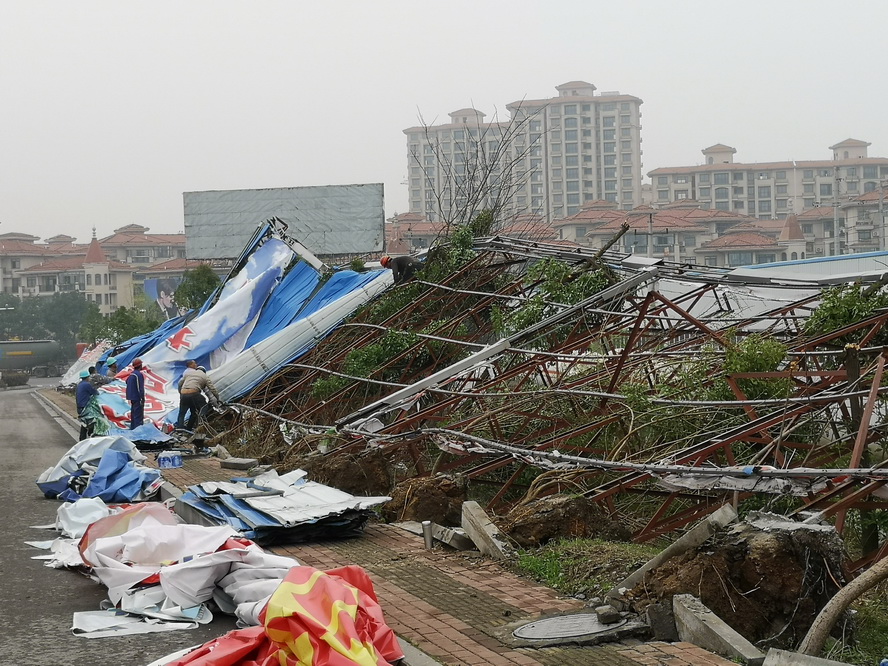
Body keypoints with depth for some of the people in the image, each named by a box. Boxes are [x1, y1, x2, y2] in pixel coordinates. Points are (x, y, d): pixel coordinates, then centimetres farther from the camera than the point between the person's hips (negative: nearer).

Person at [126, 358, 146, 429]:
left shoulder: (131, 375, 12)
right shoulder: (139, 374, -16)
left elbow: (128, 387, 19)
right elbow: (141, 388, -19)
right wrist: (142, 399, -17)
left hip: (132, 398, 9)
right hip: (138, 399, -9)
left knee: (133, 415, 16)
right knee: (138, 416, -9)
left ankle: (132, 429, 22)